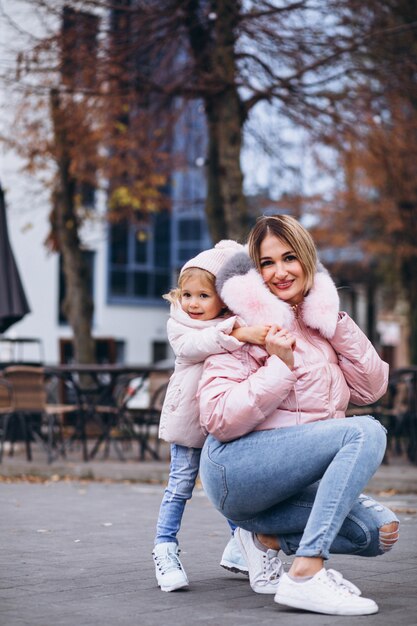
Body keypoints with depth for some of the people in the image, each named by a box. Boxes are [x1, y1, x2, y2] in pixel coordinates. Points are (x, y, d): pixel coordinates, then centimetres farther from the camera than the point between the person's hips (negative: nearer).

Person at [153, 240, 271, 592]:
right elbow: (192, 346, -28)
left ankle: (237, 549, 27)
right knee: (180, 486, -1)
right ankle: (165, 550, 6)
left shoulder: (238, 323, 3)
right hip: (189, 418, -3)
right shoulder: (179, 325, -8)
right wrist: (237, 335, -40)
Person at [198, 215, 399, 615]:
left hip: (289, 483, 7)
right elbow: (217, 419, -16)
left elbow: (371, 388, 6)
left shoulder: (321, 323, 13)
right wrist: (280, 367, -21)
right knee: (366, 432, -25)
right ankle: (304, 577, -31)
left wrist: (338, 325, -2)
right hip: (236, 469, -7)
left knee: (380, 530, -12)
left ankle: (267, 535, 6)